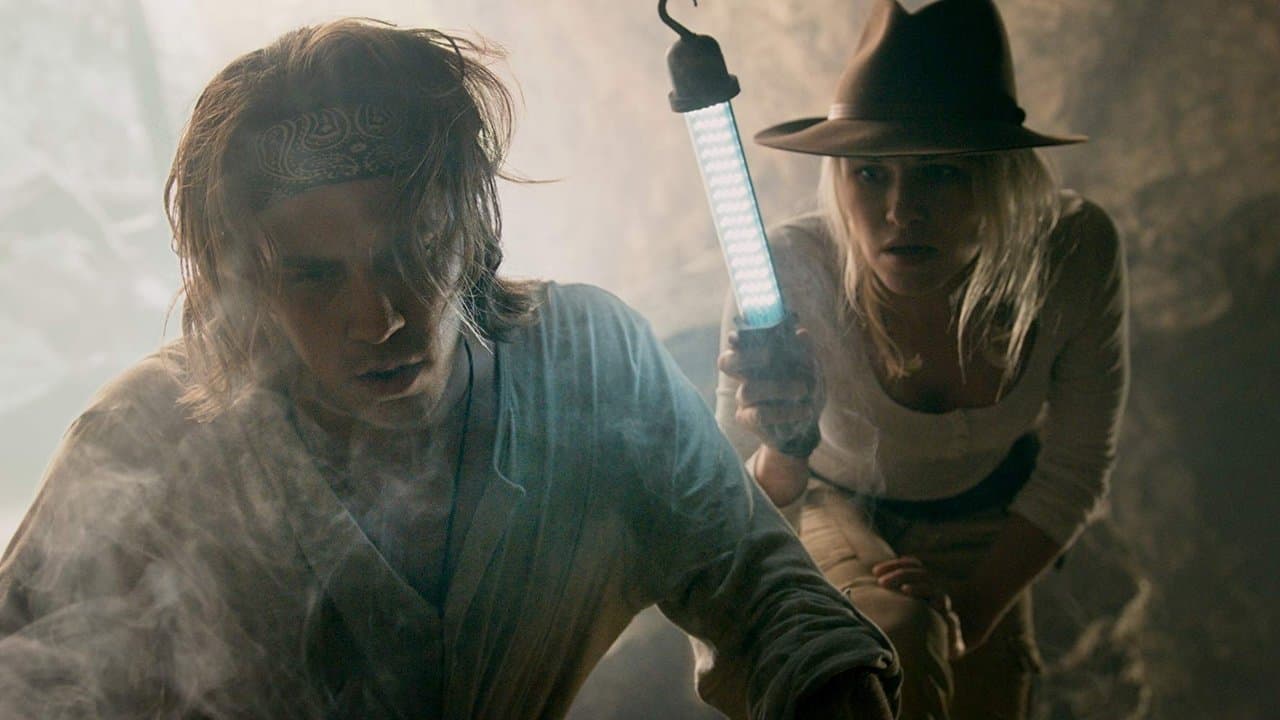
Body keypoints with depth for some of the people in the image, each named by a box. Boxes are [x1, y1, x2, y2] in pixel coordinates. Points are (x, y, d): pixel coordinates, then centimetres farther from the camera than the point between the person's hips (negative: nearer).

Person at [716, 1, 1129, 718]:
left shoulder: (1074, 252, -28)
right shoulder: (791, 271, -34)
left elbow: (1075, 467, -11)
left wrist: (981, 599, -16)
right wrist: (784, 455, -49)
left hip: (985, 515, 3)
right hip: (834, 505, -3)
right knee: (896, 642, -33)